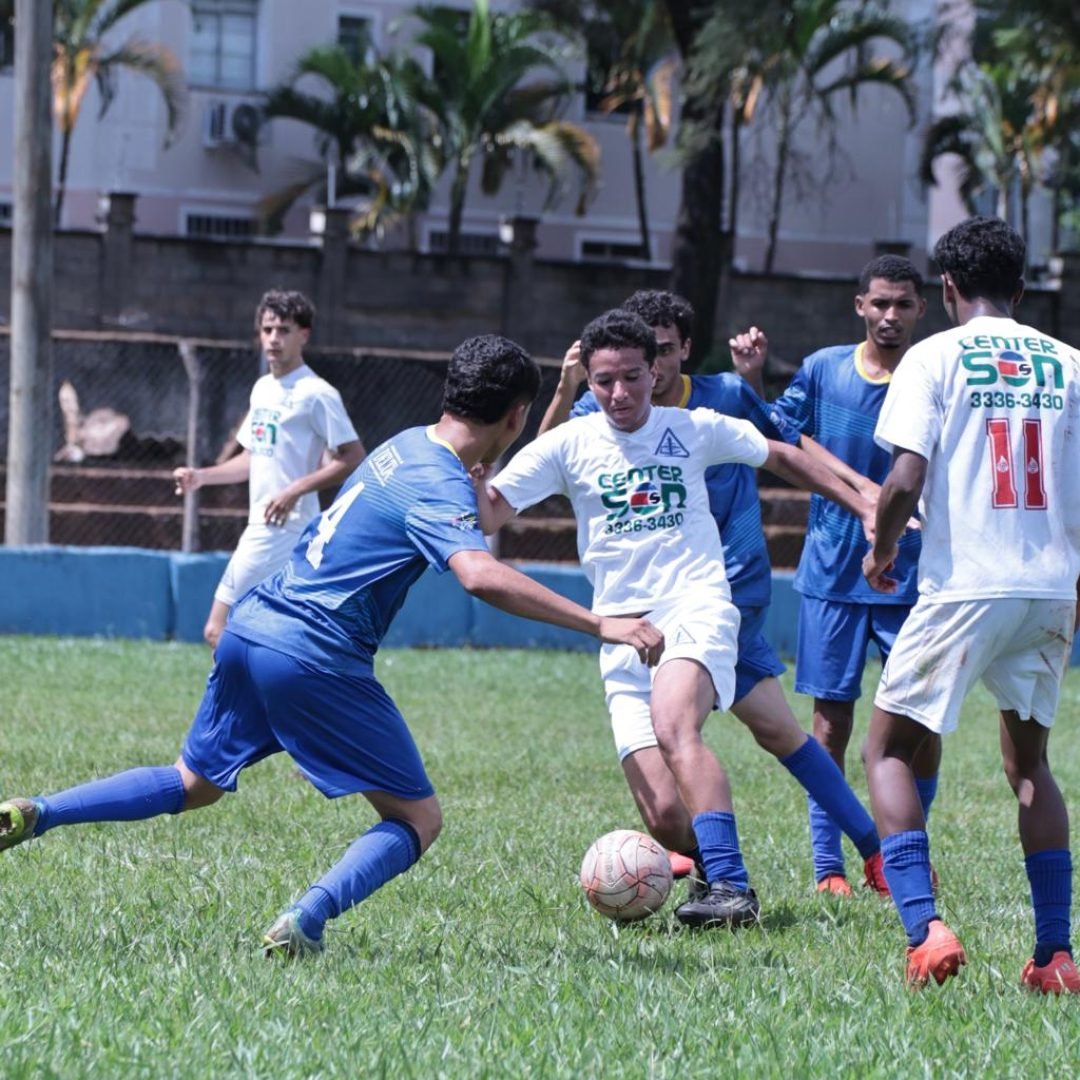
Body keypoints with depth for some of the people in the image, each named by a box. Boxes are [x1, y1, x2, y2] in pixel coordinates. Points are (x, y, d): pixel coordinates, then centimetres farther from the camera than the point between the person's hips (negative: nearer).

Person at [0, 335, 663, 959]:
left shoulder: (408, 445, 12)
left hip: (253, 625, 9)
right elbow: (479, 574, -34)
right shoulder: (441, 485, -15)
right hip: (314, 655, -9)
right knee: (418, 819, 0)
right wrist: (598, 624, -35)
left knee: (193, 786, 25)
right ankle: (305, 922, -21)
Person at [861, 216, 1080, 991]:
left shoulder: (936, 358, -3)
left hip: (963, 586, -4)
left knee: (889, 749, 8)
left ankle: (925, 929, -11)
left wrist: (882, 550, 6)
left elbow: (906, 481, -12)